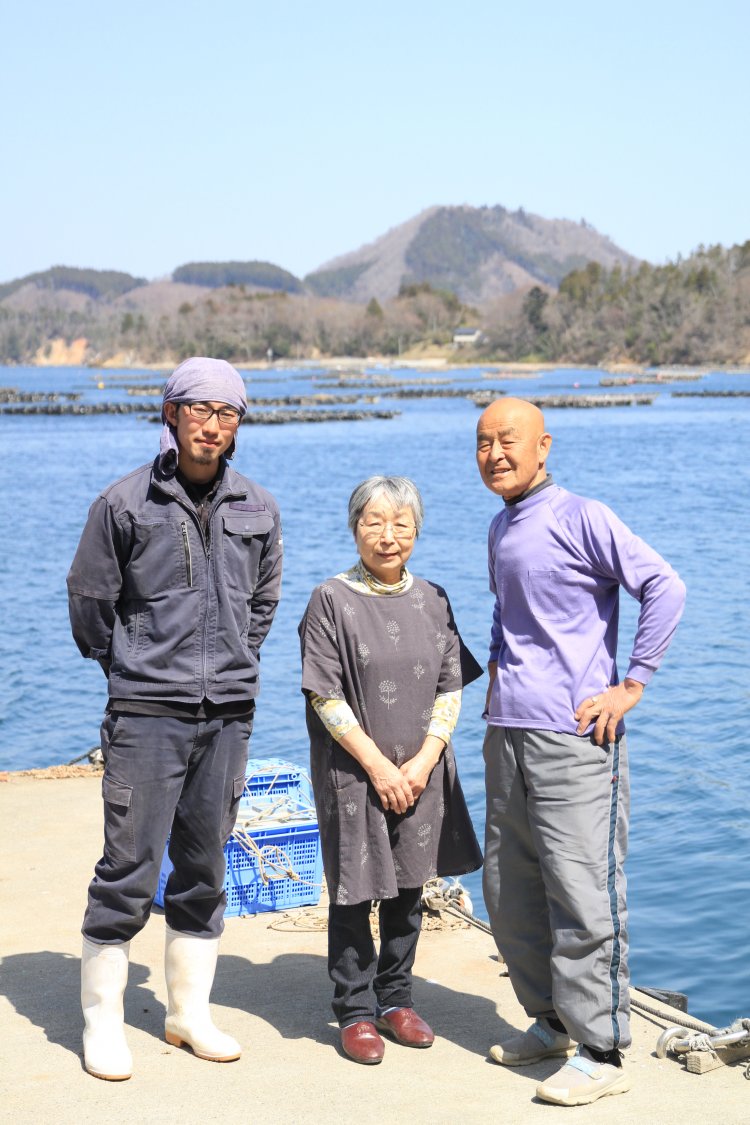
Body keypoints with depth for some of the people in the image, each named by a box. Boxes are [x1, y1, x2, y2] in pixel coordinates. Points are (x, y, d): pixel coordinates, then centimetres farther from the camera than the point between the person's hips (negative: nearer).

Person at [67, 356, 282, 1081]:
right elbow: (89, 599, 4)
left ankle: (189, 1012, 23)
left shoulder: (258, 510, 7)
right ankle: (102, 1020, 9)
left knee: (205, 869, 11)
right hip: (146, 714, -4)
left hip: (228, 715, 4)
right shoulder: (125, 503, -5)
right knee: (129, 868, -4)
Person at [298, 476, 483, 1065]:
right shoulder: (332, 600, -6)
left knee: (409, 889, 12)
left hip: (420, 773, 4)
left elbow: (452, 689, 5)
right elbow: (325, 697, -10)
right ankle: (356, 1012, 15)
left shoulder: (432, 600, 6)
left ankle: (395, 999, 27)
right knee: (353, 893, 3)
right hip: (352, 773, -4)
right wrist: (378, 766, -13)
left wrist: (422, 762, -8)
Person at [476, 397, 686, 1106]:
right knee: (508, 893, 13)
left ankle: (600, 1052, 2)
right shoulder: (500, 528, 16)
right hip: (507, 733, 8)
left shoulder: (580, 518, -8)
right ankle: (551, 1021, 28)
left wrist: (631, 685, -14)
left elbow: (664, 588, -13)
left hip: (572, 736, -8)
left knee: (581, 897, -6)